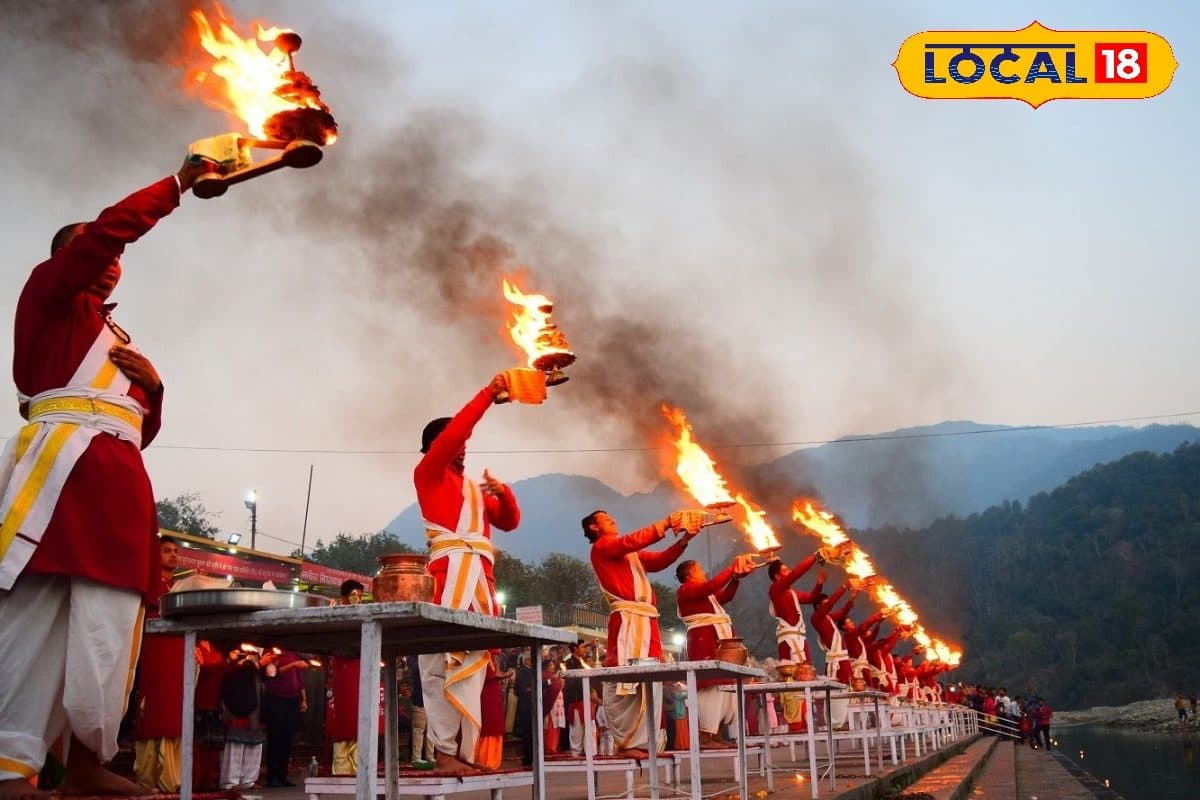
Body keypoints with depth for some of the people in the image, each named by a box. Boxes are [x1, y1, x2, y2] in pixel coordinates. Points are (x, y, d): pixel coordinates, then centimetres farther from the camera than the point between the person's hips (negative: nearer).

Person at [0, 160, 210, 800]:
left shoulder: (112, 338, 32)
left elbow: (144, 427, 30)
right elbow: (110, 229, -3)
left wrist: (150, 384, 10)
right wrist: (180, 181, 3)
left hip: (116, 481, 8)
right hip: (66, 468, -8)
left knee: (108, 626, -2)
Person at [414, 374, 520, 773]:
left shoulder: (475, 489, 28)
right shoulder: (428, 473, 10)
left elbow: (510, 522, 25)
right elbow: (452, 431, -4)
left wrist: (503, 492, 6)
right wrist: (489, 393, -4)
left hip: (481, 574, 7)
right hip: (450, 569, -7)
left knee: (472, 660, 1)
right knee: (444, 659, -14)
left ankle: (464, 751, -1)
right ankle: (446, 750, -18)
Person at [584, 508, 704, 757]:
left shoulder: (633, 555, 28)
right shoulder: (601, 547, 4)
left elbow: (662, 559, 19)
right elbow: (633, 540, -12)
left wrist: (684, 538, 5)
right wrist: (666, 523, -11)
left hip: (647, 621, 8)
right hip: (627, 620, -8)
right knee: (624, 682, -12)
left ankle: (642, 742, 2)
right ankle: (626, 743, -13)